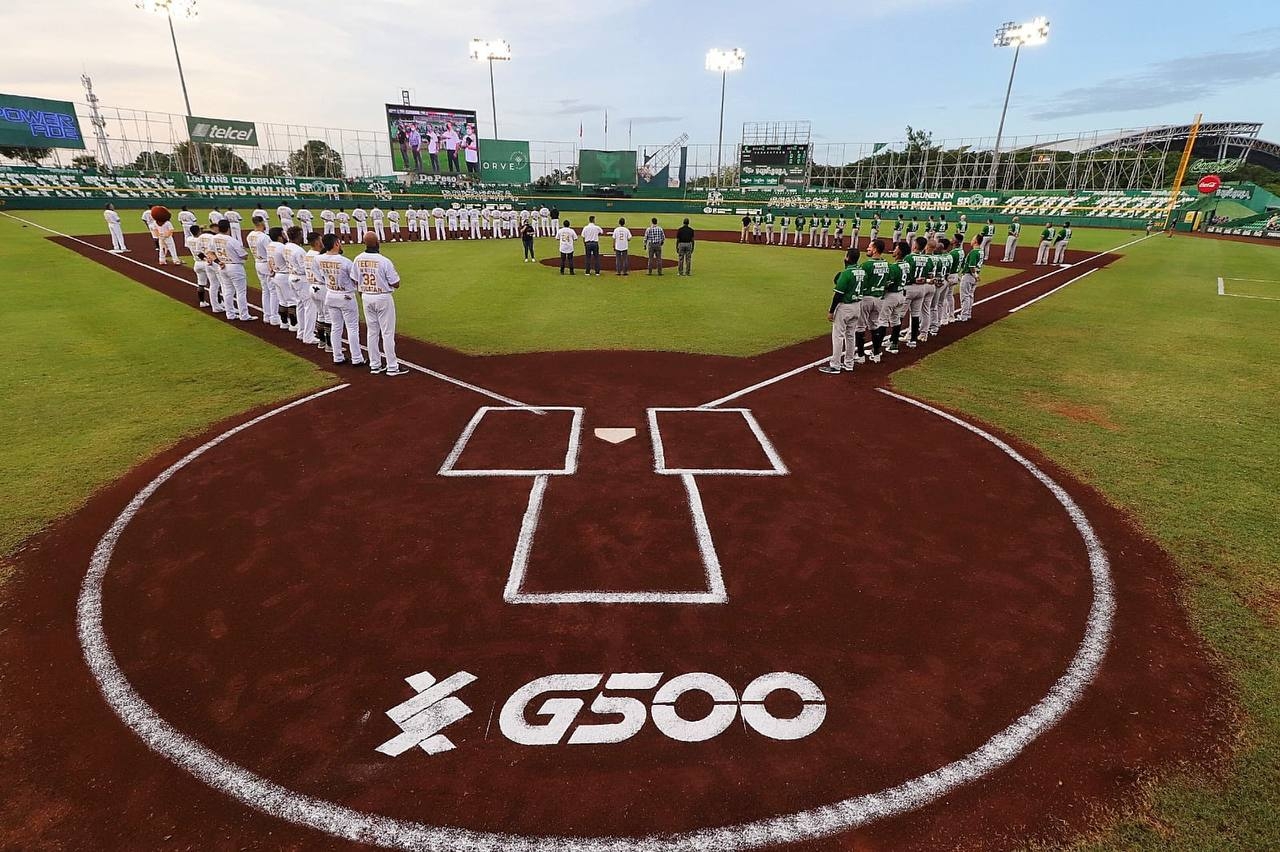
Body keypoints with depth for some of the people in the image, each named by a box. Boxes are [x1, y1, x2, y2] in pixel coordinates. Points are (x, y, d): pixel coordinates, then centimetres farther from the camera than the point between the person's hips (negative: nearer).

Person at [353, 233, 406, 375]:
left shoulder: (358, 260, -1)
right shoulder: (384, 261, -18)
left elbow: (356, 282, 8)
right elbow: (396, 284, -14)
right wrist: (394, 274, 4)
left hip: (366, 298, 5)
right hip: (383, 298, -5)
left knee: (372, 332, 13)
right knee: (387, 333, 1)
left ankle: (374, 365, 19)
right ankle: (392, 367, 5)